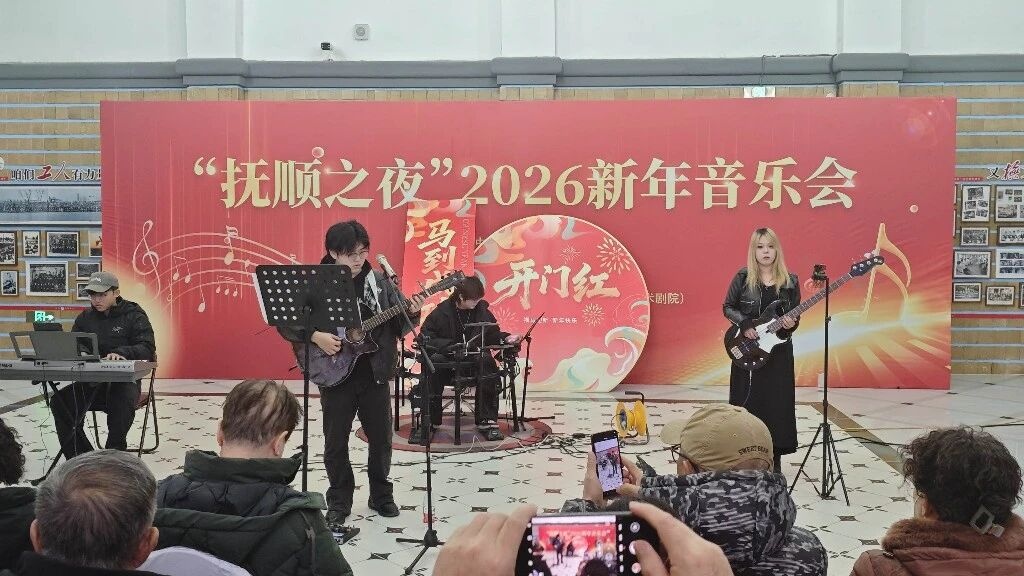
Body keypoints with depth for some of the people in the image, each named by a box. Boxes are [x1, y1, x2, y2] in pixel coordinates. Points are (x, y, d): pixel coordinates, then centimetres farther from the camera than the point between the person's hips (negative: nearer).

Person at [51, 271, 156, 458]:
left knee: (123, 403, -36)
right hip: (90, 382, 5)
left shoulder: (134, 315, 0)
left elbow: (148, 349, -10)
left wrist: (121, 353, -29)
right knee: (60, 401, -20)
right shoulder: (85, 317, 15)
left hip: (124, 381, -5)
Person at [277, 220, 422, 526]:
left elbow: (399, 329, 3)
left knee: (381, 438, 11)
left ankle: (381, 495, 31)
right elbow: (285, 323, -5)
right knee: (335, 443, 7)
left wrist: (412, 314, -17)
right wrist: (315, 336, -20)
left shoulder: (380, 283, 1)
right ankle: (339, 503, 24)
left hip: (374, 375, 2)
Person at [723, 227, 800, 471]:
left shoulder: (790, 282, 3)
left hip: (778, 351, 1)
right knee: (748, 402, 2)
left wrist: (791, 325, -14)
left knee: (777, 403, 2)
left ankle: (774, 456, 14)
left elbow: (795, 317, 8)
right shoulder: (743, 277, -1)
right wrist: (744, 324, -13)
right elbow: (728, 307, 3)